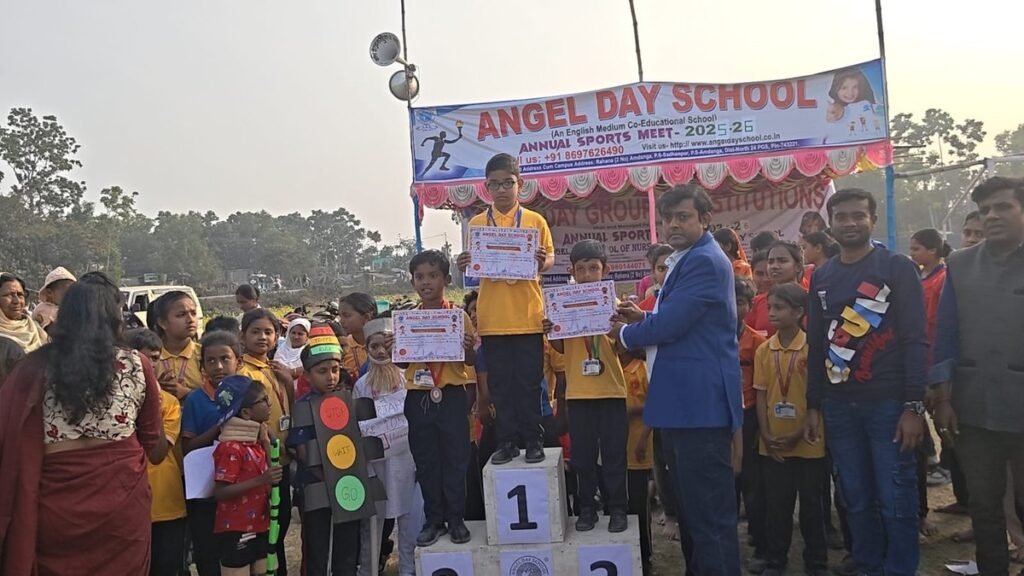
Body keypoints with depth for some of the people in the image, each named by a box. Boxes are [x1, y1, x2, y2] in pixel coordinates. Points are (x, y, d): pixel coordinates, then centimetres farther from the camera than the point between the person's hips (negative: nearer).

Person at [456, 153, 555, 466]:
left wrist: (543, 262, -17)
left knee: (529, 382, 5)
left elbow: (550, 258, 5)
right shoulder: (477, 223, 6)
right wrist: (465, 265, -14)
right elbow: (473, 263, 9)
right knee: (500, 383, 8)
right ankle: (506, 442, 17)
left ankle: (533, 441, 16)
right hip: (492, 319, 1)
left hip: (528, 316, -1)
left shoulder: (535, 220, 2)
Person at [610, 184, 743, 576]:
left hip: (700, 402, -11)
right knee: (691, 505, 20)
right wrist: (643, 318, 7)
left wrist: (625, 333, -3)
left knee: (709, 510, -4)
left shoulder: (704, 261, -15)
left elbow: (670, 326, -21)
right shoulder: (686, 260, 19)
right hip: (685, 401, 11)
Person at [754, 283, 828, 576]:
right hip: (773, 444, 3)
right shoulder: (764, 350, 3)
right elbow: (761, 395, 4)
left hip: (808, 442, -3)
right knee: (776, 505, 11)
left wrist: (800, 433, -13)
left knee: (812, 505, 8)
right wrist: (766, 435, -5)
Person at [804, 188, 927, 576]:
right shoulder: (821, 277, 11)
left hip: (888, 401, -4)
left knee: (895, 500, 1)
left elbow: (915, 340, -7)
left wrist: (914, 405, -14)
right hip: (839, 405, 4)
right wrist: (813, 405, 9)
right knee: (857, 499, 11)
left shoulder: (897, 268, -2)